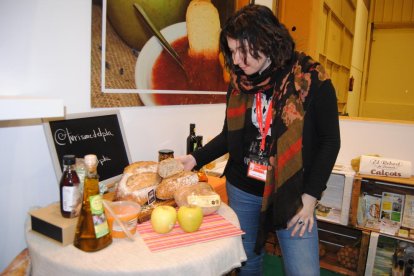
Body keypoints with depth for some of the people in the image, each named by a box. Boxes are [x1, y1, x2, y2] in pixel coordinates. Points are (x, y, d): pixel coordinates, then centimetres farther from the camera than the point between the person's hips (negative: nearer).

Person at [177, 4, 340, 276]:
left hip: (291, 194, -3)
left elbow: (330, 141, -6)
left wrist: (310, 197, -9)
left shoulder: (310, 79, -11)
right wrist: (194, 159, -2)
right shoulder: (238, 82, 1)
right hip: (242, 190, 4)